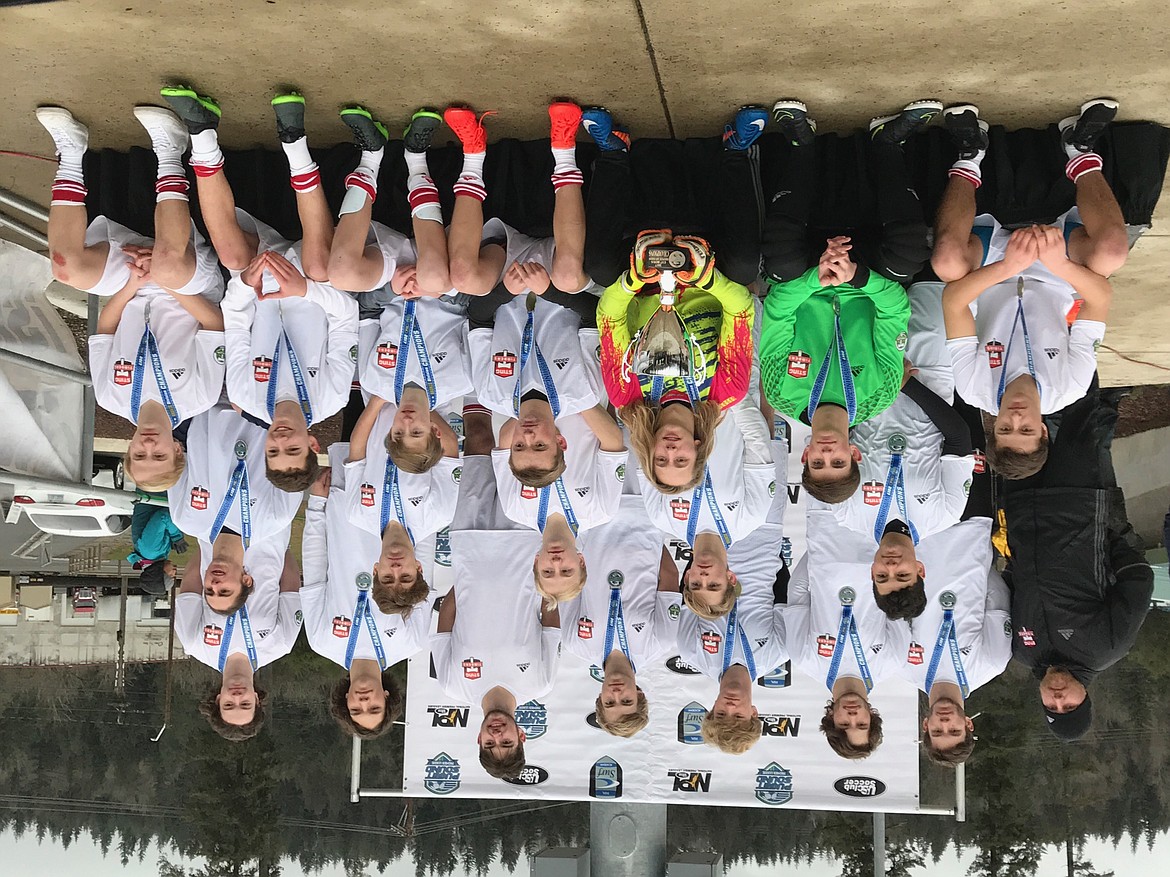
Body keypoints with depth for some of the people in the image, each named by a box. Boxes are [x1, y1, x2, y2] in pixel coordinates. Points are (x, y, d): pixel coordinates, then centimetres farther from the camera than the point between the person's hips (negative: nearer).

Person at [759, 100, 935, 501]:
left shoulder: (784, 396, -31)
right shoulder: (877, 399, -29)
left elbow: (778, 309, -31)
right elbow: (897, 307, -29)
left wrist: (815, 278, -47)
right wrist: (857, 276, -47)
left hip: (800, 288, 0)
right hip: (864, 298, 0)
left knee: (781, 252, -36)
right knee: (910, 249, -32)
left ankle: (803, 141, -11)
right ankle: (886, 141, -5)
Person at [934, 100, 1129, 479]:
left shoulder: (975, 390, -33)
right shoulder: (1069, 389, -30)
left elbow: (953, 301, -39)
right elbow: (1103, 296, -34)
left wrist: (1006, 268, -54)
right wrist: (1059, 263, -53)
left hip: (989, 266, -1)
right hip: (1054, 280, 1)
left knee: (948, 258, -38)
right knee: (1112, 249, -32)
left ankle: (971, 157, -12)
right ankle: (1081, 151, -6)